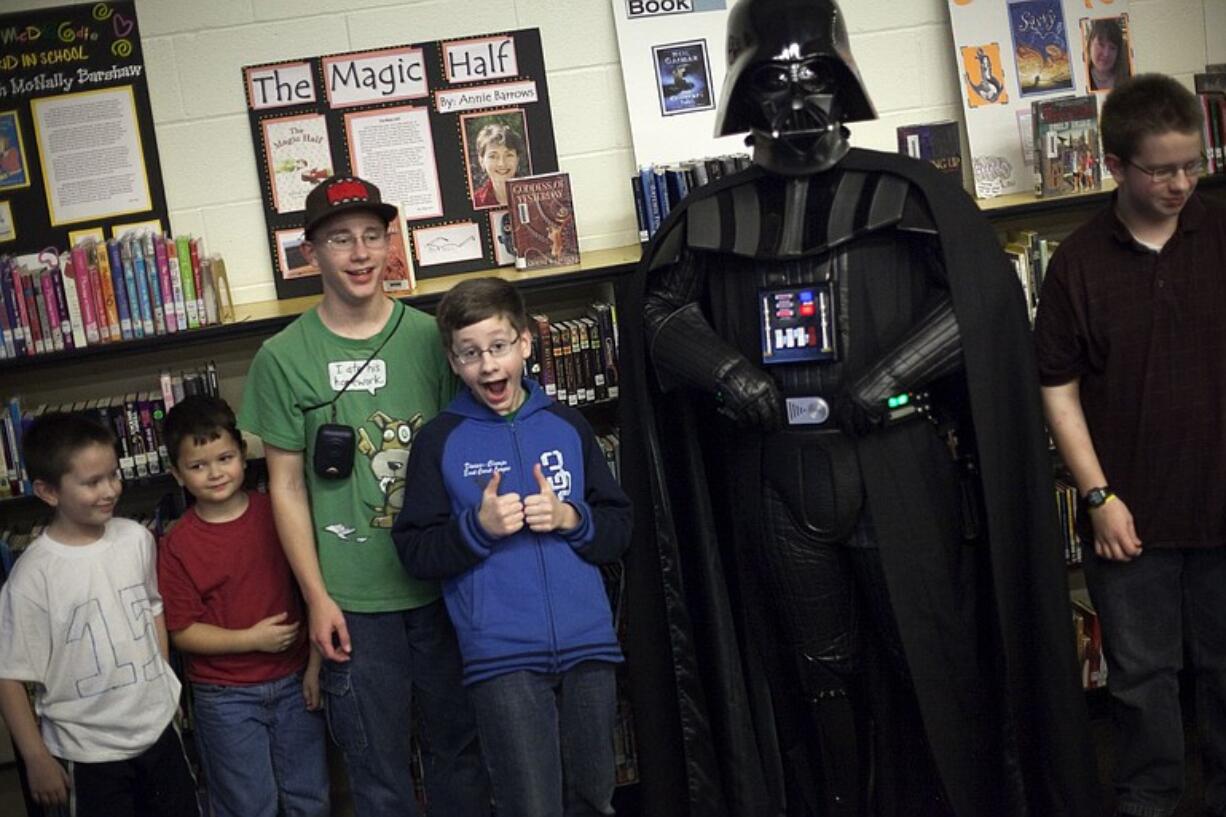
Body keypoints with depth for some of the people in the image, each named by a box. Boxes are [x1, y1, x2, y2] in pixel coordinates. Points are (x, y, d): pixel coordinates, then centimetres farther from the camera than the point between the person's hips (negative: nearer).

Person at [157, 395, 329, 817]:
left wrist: (315, 665, -3)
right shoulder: (178, 545, -10)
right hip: (226, 698, -2)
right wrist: (251, 639, -18)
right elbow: (182, 631, -10)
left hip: (293, 683, 2)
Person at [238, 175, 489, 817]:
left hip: (443, 586, 2)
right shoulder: (283, 358, -3)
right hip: (354, 602, -2)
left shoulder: (428, 337, 1)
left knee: (460, 748, 15)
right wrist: (317, 597, -5)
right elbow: (287, 485, -1)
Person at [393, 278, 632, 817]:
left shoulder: (567, 424, 7)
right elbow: (414, 551, -1)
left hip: (588, 646, 3)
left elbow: (620, 529, 10)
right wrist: (479, 527, -15)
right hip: (501, 655, -3)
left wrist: (570, 518, -8)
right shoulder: (440, 440, 1)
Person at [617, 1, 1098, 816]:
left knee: (933, 661, 3)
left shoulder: (905, 191, 1)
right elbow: (654, 304, 10)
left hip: (899, 469, -2)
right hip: (778, 481, 3)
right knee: (821, 674, 13)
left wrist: (894, 371, -17)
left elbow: (988, 293, -7)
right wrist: (723, 368, -8)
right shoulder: (715, 217, 9)